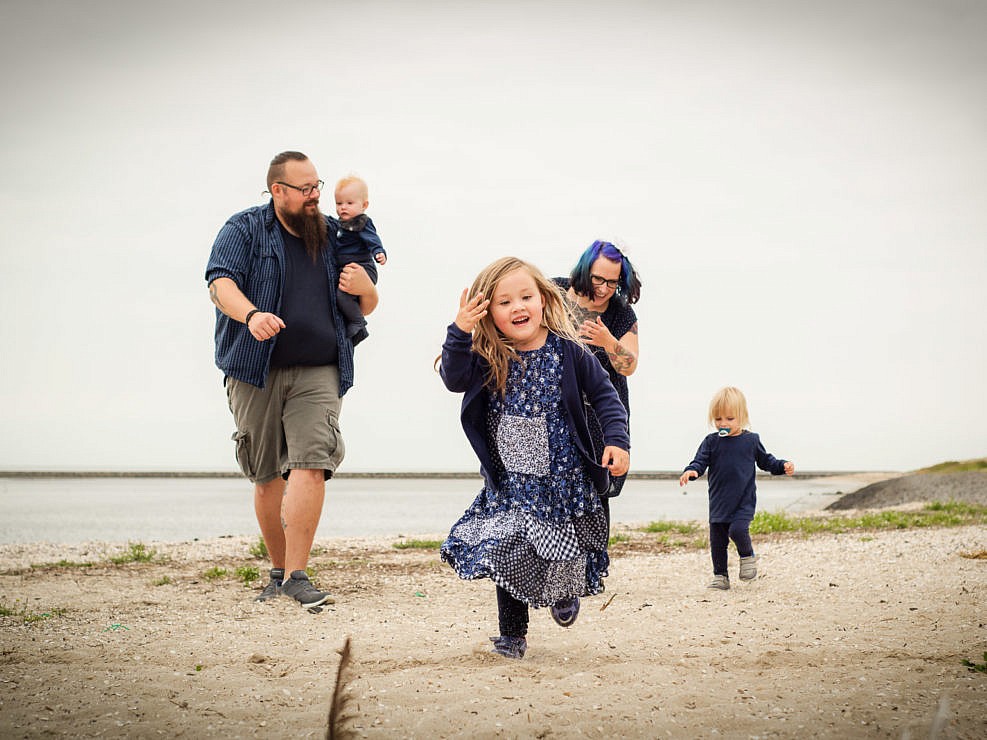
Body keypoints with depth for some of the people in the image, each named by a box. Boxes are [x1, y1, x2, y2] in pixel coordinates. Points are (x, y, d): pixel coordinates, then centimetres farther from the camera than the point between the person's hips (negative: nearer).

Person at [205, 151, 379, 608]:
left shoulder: (334, 235, 17)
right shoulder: (245, 230, 6)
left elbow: (368, 308, 25)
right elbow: (221, 282, -11)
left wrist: (365, 288, -1)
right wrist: (251, 315, -32)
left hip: (318, 373, 1)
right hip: (256, 373, -1)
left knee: (310, 464, -16)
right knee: (266, 475, 5)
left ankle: (296, 575, -17)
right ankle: (278, 570, 20)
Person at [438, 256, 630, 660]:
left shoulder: (567, 351, -8)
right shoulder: (488, 358, -5)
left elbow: (603, 395, 0)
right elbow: (454, 378, -20)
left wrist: (616, 440, -11)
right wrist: (459, 332, -31)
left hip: (565, 479, 0)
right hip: (510, 482, 1)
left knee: (564, 553, 9)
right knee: (508, 553, -3)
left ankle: (566, 593, 44)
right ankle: (511, 634, 14)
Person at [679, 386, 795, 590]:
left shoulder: (751, 440, 2)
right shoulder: (711, 442, 2)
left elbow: (766, 461, 14)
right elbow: (701, 461, -4)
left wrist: (783, 466, -1)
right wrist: (691, 471, -25)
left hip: (744, 500, -2)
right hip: (719, 501, 2)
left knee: (738, 529, -23)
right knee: (717, 540, 5)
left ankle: (748, 556, 6)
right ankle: (720, 576, 20)